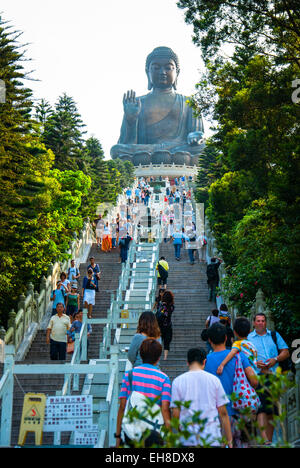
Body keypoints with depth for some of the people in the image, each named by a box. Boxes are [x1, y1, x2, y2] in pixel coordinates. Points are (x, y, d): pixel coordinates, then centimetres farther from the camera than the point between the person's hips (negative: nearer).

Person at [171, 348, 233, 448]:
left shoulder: (178, 381, 1)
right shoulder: (214, 379, 3)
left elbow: (175, 414, 0)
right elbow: (223, 413, 3)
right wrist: (229, 440, 9)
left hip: (188, 440, 0)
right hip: (213, 439, 0)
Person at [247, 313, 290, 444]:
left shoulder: (274, 335, 17)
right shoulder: (248, 338, 11)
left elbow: (286, 352, 11)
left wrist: (275, 359, -8)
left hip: (274, 376, 3)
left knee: (272, 410, 6)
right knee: (261, 408, -17)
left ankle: (270, 439, 14)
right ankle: (265, 440, -26)